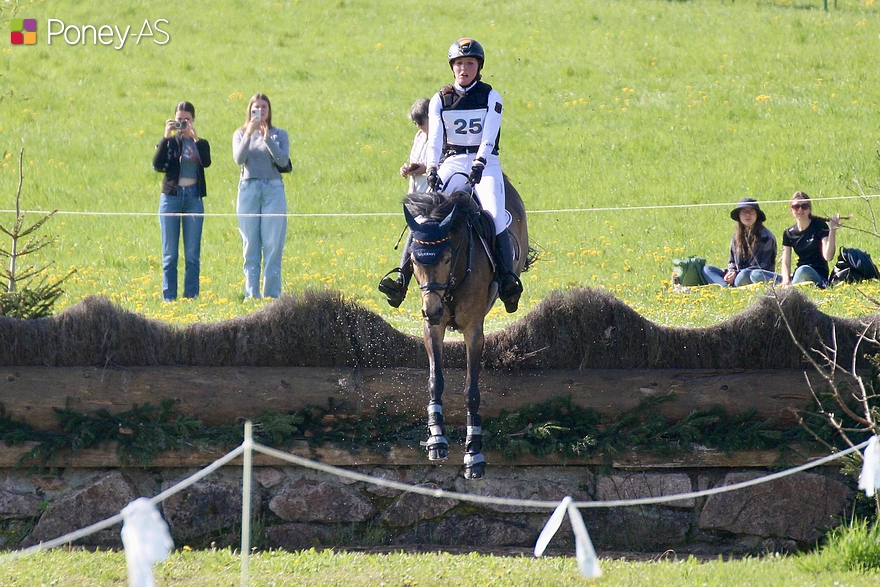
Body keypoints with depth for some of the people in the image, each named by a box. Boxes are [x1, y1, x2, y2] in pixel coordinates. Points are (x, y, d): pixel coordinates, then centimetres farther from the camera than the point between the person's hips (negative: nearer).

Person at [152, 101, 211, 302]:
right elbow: (157, 165, -10)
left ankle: (191, 297, 1)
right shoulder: (169, 142, 7)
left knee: (192, 254, -1)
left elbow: (206, 162, -13)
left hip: (194, 198, 0)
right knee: (169, 253, 0)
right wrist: (166, 137, -17)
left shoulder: (200, 144, 8)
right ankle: (169, 298, 1)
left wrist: (195, 137, -19)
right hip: (171, 197, 0)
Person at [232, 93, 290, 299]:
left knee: (272, 247, -5)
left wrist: (267, 139, -16)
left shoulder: (279, 134, 9)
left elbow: (283, 160, -5)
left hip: (273, 190, -1)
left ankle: (272, 295, -5)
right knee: (250, 248, 0)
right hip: (248, 189, 1)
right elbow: (239, 159, -5)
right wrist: (248, 135, -17)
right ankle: (251, 295, 1)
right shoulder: (241, 134, 11)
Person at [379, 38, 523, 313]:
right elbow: (434, 139, -3)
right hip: (451, 163, 2)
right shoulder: (440, 100, 8)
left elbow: (489, 137, -9)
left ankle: (508, 278, -25)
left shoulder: (491, 97, 3)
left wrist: (478, 165, -25)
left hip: (485, 163, -2)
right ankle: (403, 274, -19)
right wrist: (431, 170, -19)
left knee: (494, 214, -26)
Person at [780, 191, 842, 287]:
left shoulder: (820, 226, -1)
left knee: (804, 269, -41)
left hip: (819, 278, -4)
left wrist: (832, 230, -21)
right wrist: (786, 280, -15)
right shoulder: (789, 233, 11)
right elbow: (785, 263, 6)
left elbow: (828, 257, -14)